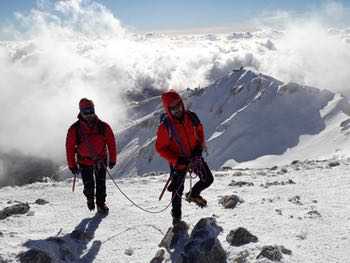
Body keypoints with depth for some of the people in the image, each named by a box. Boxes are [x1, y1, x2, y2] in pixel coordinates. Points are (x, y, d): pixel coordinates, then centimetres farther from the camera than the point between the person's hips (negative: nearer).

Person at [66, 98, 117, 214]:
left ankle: (101, 204, 22)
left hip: (101, 160, 1)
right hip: (84, 162, -1)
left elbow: (111, 143, -1)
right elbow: (70, 147, -5)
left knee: (101, 184, 3)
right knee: (89, 185, 0)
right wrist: (72, 165, -3)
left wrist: (112, 160, 1)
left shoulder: (103, 126, -10)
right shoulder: (74, 129, -12)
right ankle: (90, 198, 32)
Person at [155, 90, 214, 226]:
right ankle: (176, 216, 31)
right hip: (178, 161, -4)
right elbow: (160, 148, -16)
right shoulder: (165, 126, -22)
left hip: (194, 156, 4)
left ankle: (193, 195, 30)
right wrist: (176, 160, -23)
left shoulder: (191, 117, -11)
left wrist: (199, 147, -6)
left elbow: (200, 131, 8)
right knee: (178, 190, 6)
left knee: (208, 179, 0)